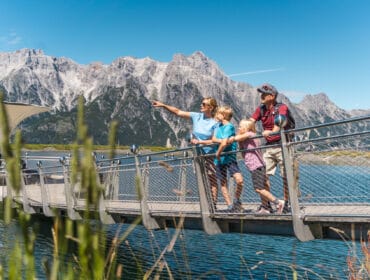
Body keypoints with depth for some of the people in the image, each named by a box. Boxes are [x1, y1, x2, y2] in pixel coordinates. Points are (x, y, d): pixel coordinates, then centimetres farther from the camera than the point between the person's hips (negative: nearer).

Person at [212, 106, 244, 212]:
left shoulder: (229, 127, -13)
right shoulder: (218, 126, 10)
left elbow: (224, 144, -23)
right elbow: (214, 139, -2)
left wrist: (218, 154, -12)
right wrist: (221, 140, -19)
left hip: (229, 157, -7)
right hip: (219, 159, 7)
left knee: (239, 180, -19)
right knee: (223, 184, 6)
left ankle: (236, 201, 3)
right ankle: (230, 206, 13)